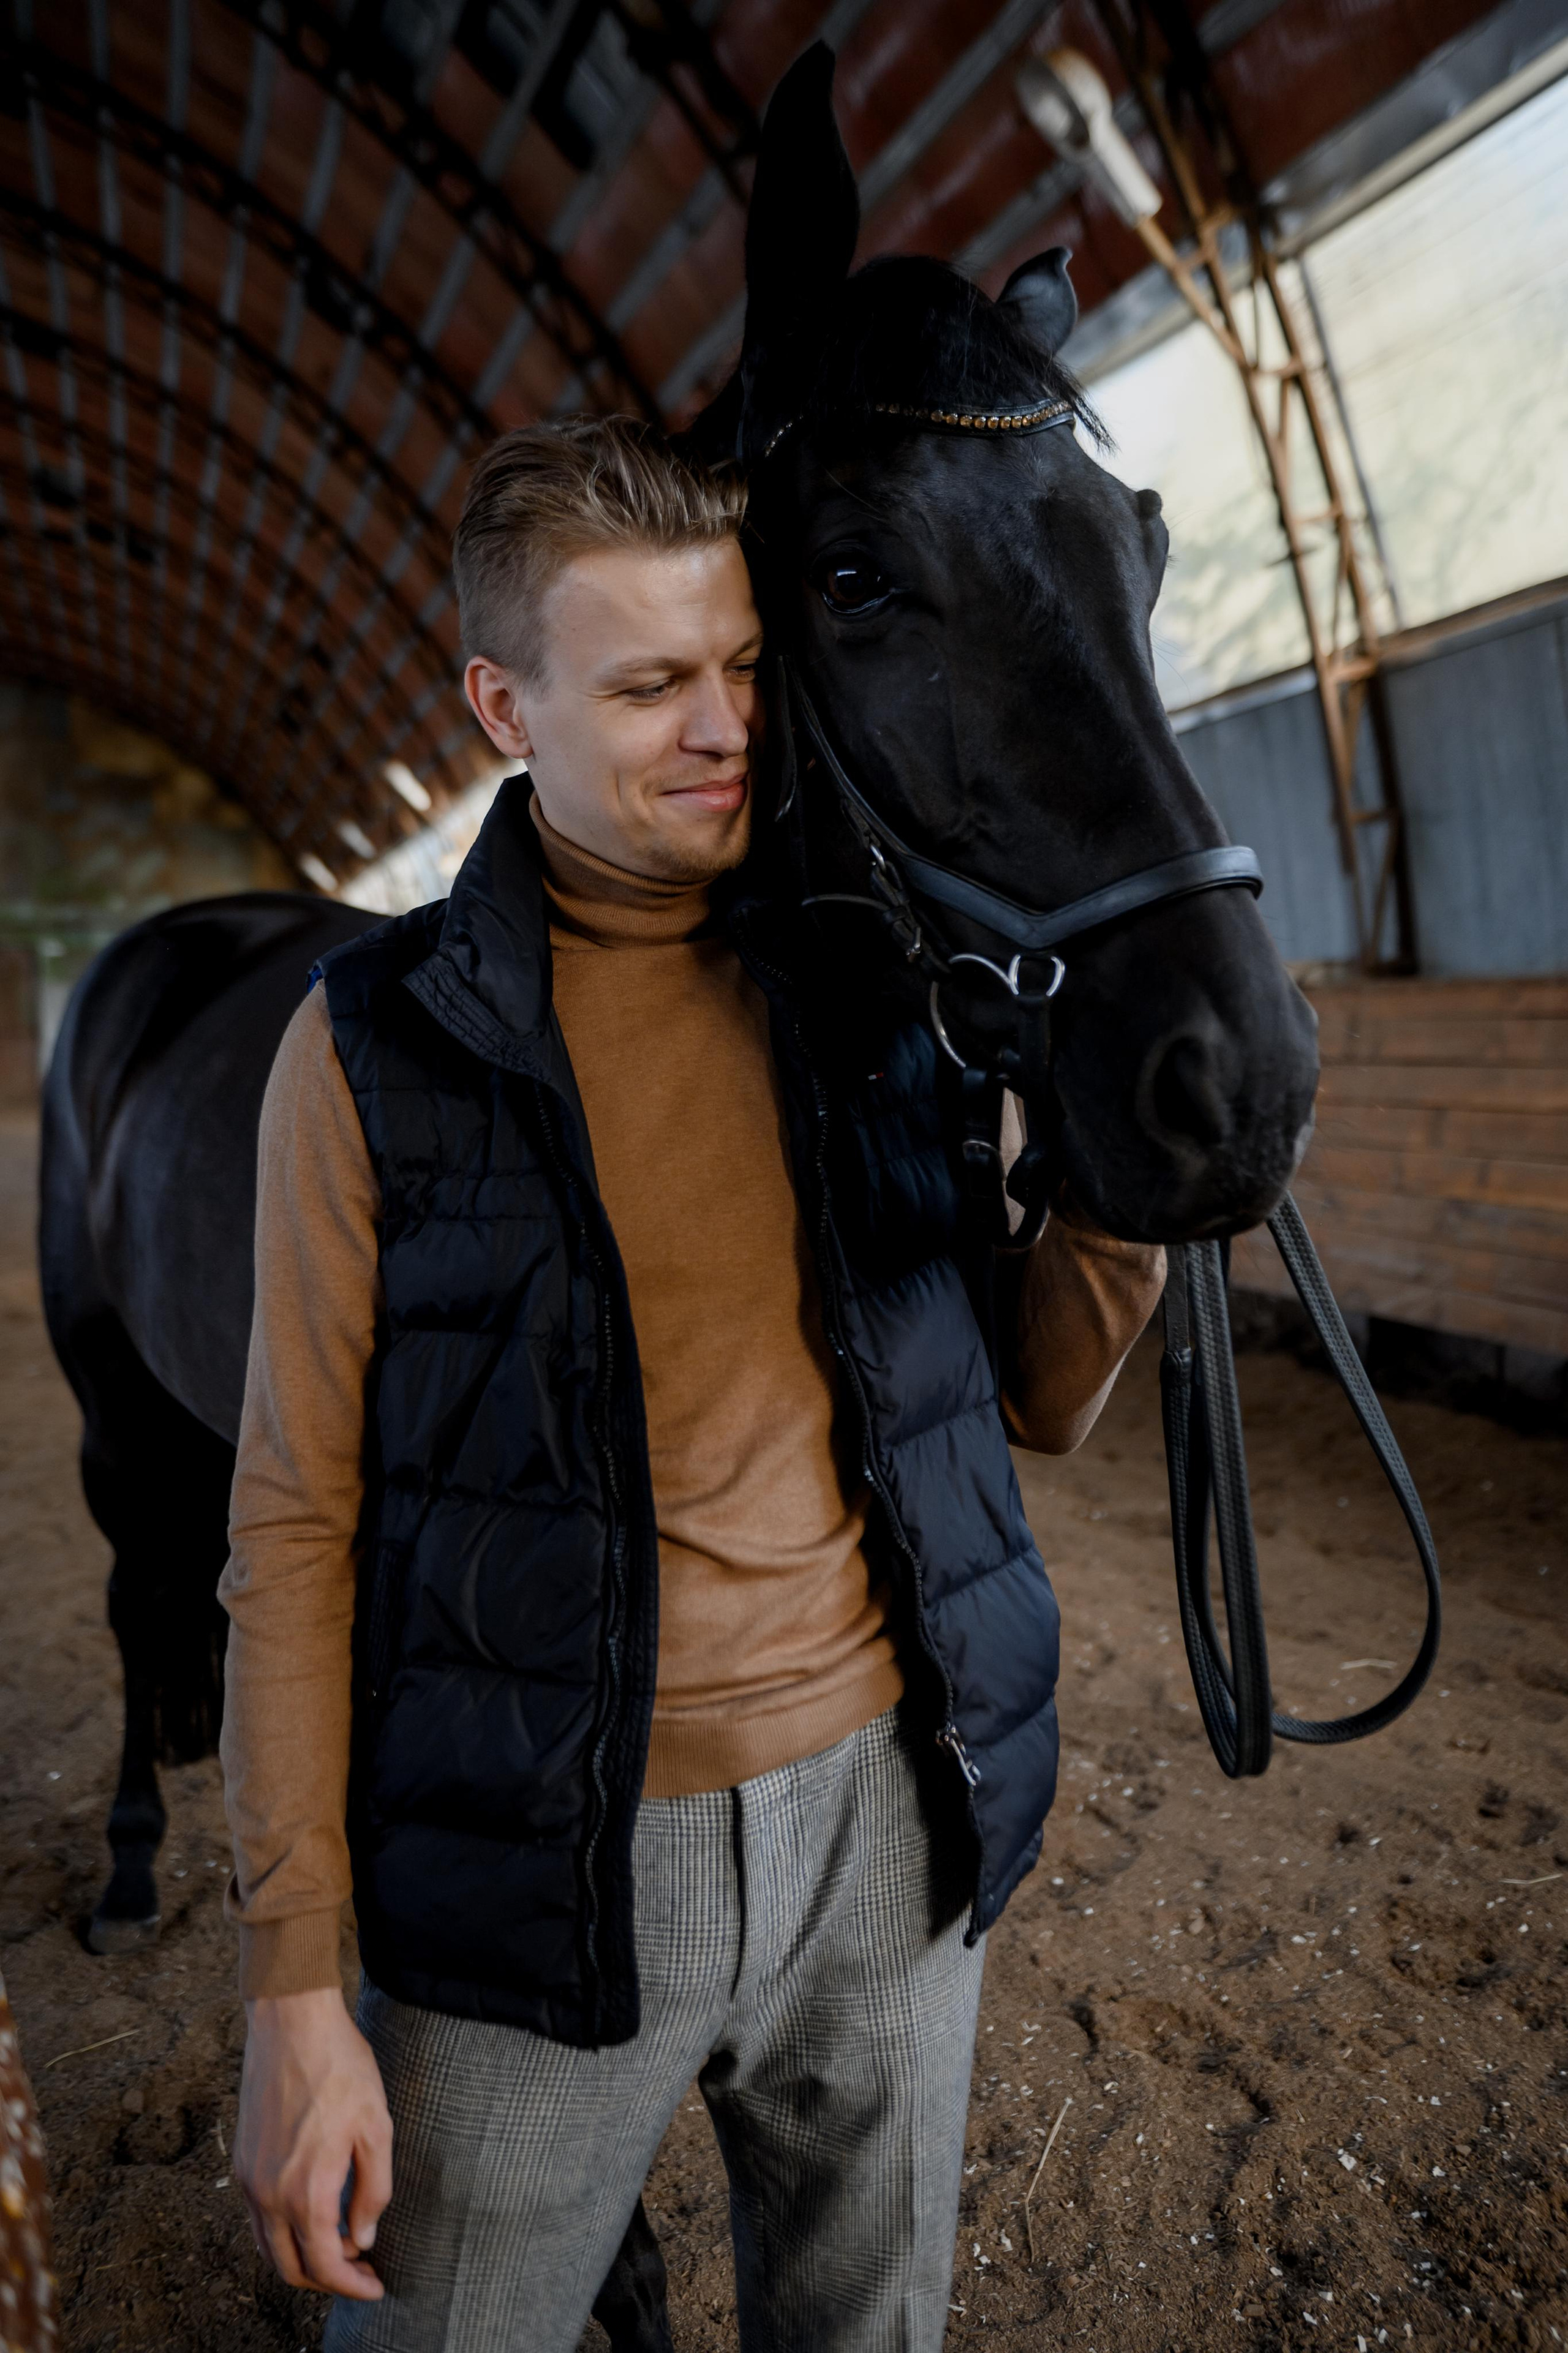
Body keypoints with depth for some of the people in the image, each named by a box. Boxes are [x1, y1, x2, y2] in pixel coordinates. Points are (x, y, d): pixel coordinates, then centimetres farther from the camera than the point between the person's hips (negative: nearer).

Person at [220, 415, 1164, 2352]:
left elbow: (1033, 1405, 6)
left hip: (892, 1820, 3)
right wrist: (293, 1988, -6)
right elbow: (300, 1525, -7)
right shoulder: (380, 1046, -9)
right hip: (548, 1863, -2)